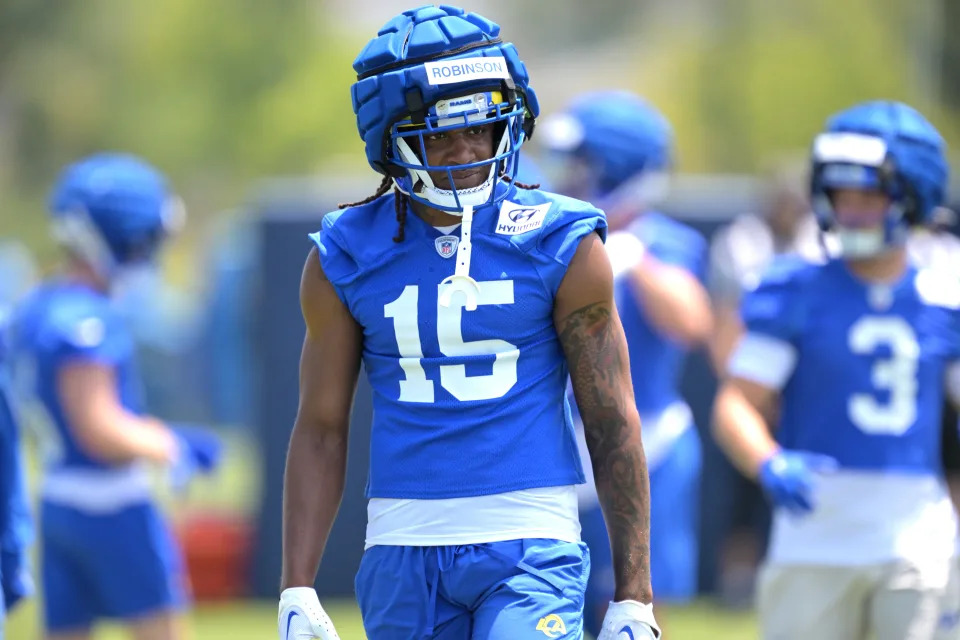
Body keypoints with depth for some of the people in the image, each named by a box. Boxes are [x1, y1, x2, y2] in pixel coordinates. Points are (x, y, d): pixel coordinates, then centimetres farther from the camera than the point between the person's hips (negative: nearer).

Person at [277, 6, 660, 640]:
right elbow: (320, 429, 8)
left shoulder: (562, 247, -2)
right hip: (402, 552, 3)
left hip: (530, 547, -3)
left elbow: (614, 426, -1)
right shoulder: (345, 259, 4)